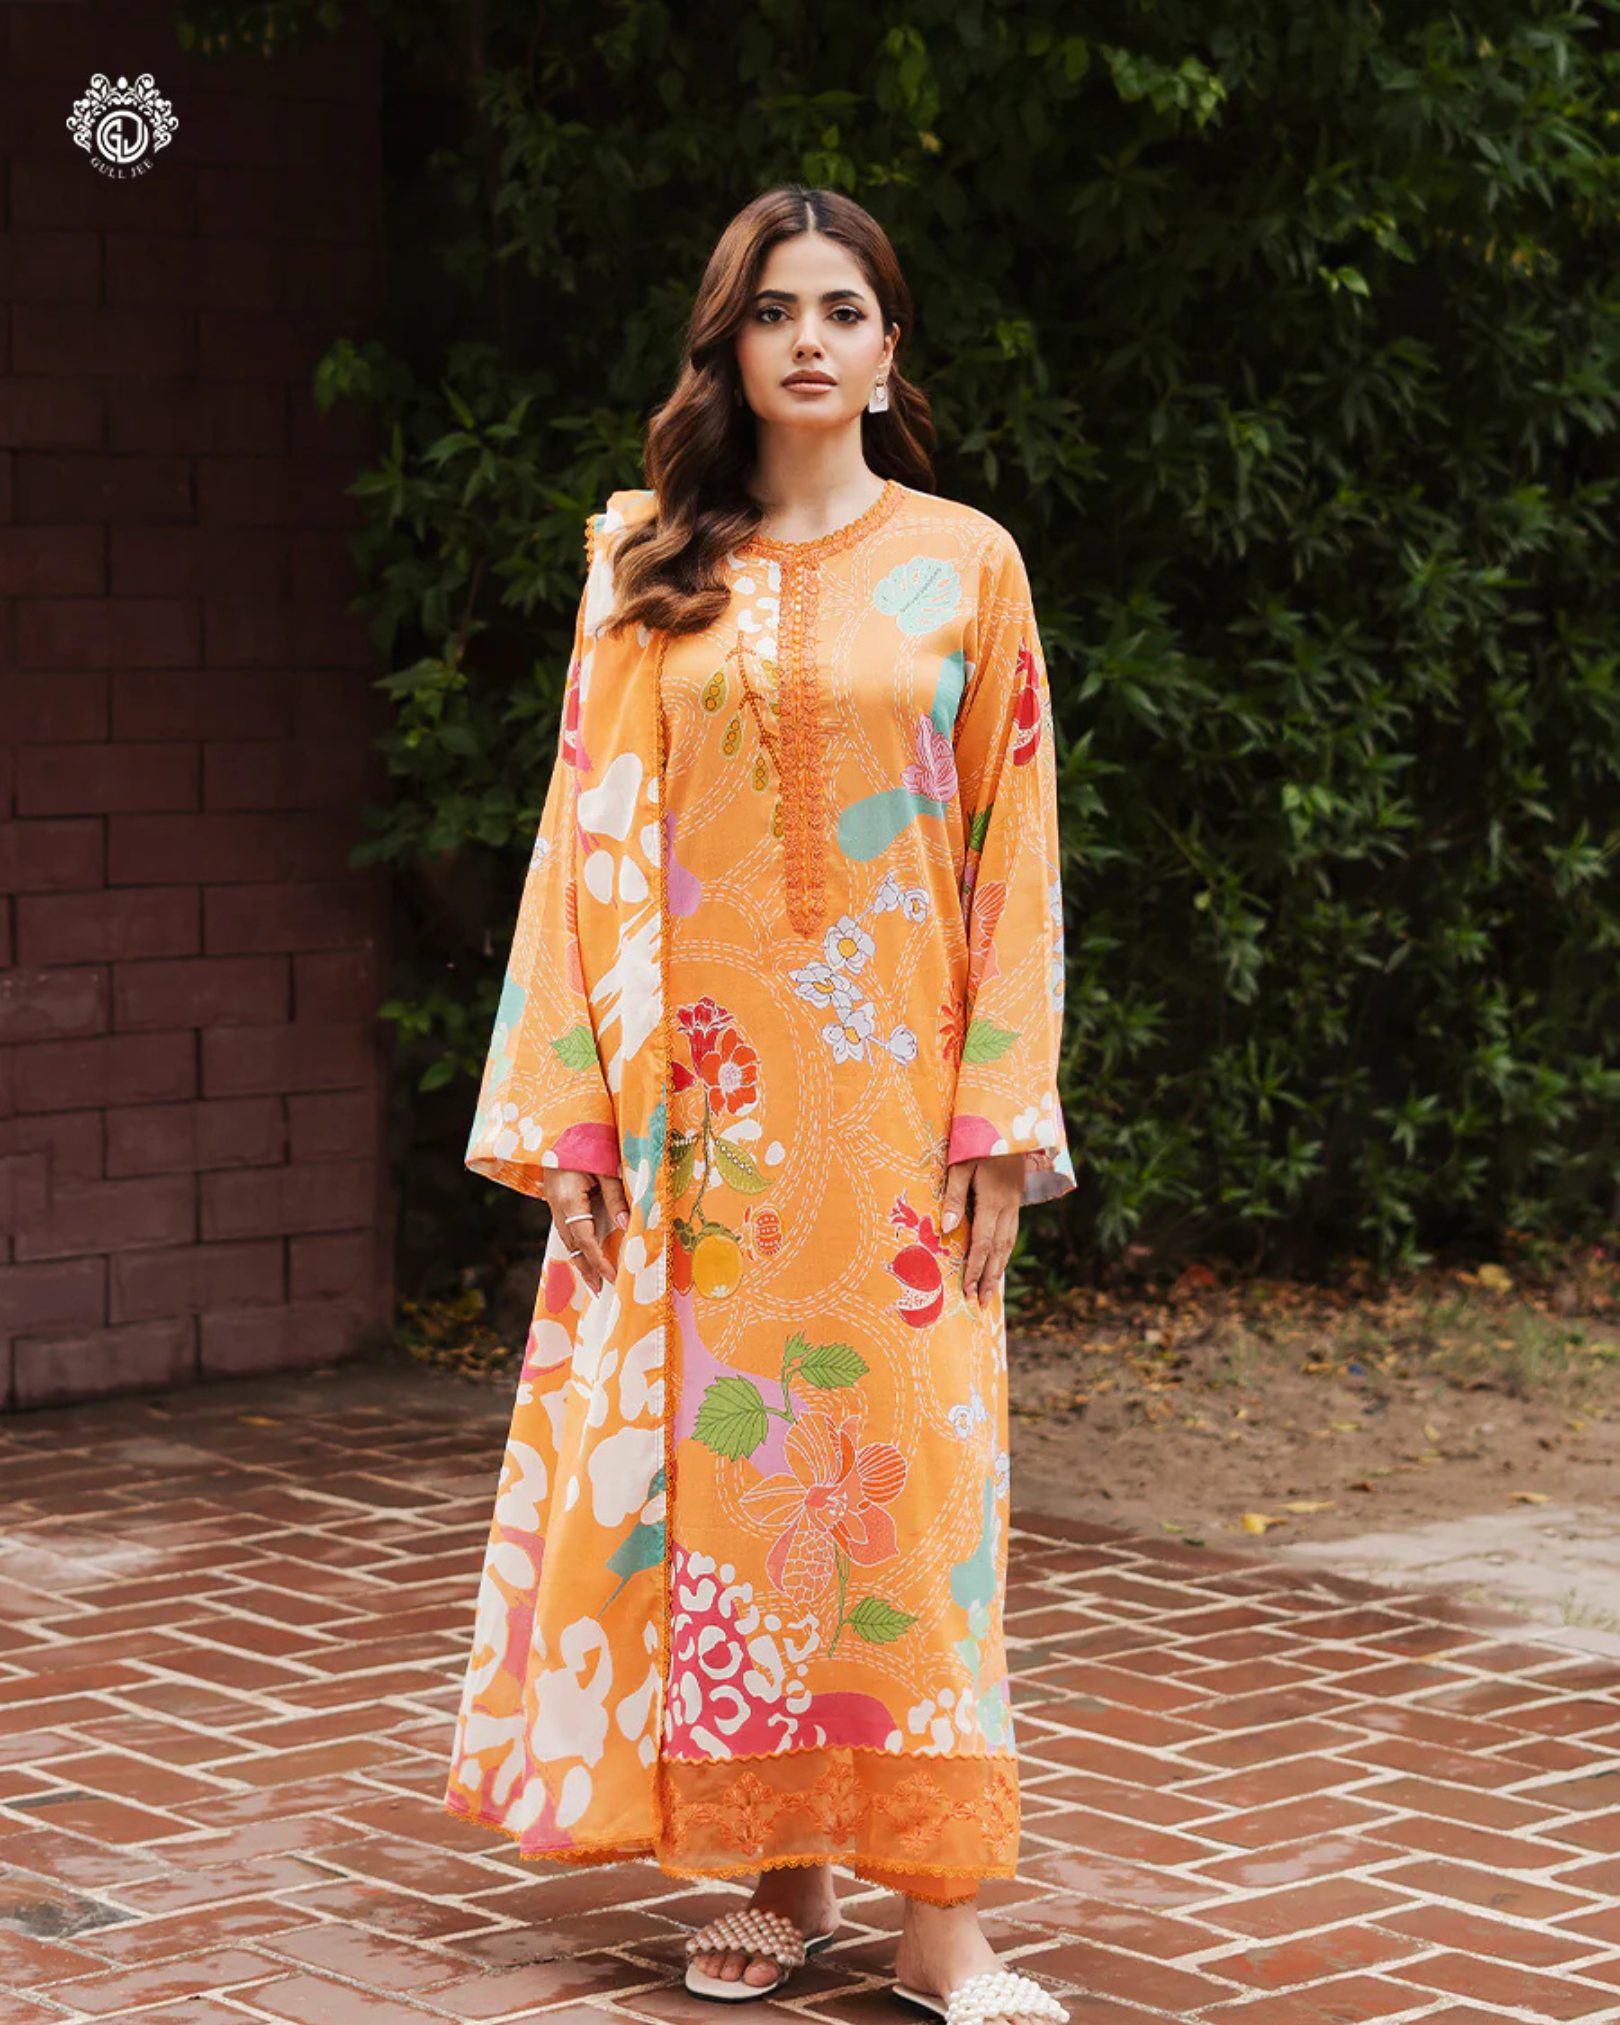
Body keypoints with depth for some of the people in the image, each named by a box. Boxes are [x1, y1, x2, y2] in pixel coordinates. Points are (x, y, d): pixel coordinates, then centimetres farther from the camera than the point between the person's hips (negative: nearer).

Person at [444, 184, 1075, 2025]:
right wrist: (573, 1103, -3)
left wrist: (1002, 1116, -4)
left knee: (904, 1457, -4)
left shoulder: (965, 563, 5)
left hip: (891, 1091, -1)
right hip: (699, 1094, 1)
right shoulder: (645, 563, 7)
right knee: (717, 1456, 2)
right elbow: (591, 837, 5)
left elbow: (1013, 848, 3)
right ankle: (775, 1873, 13)